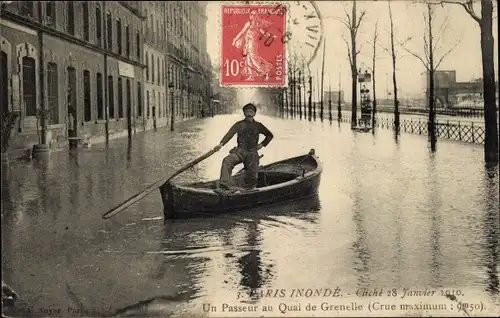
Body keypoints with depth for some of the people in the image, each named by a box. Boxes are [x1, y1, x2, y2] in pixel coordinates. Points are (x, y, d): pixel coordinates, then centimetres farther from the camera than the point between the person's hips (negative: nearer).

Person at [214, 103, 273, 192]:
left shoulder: (258, 126, 17)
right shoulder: (239, 124, 13)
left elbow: (270, 135, 28)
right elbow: (229, 134, 0)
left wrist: (262, 144, 13)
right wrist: (221, 144, -16)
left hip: (252, 153, 1)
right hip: (240, 151, -1)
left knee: (253, 174, -15)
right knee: (227, 161, -29)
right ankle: (224, 184, -40)